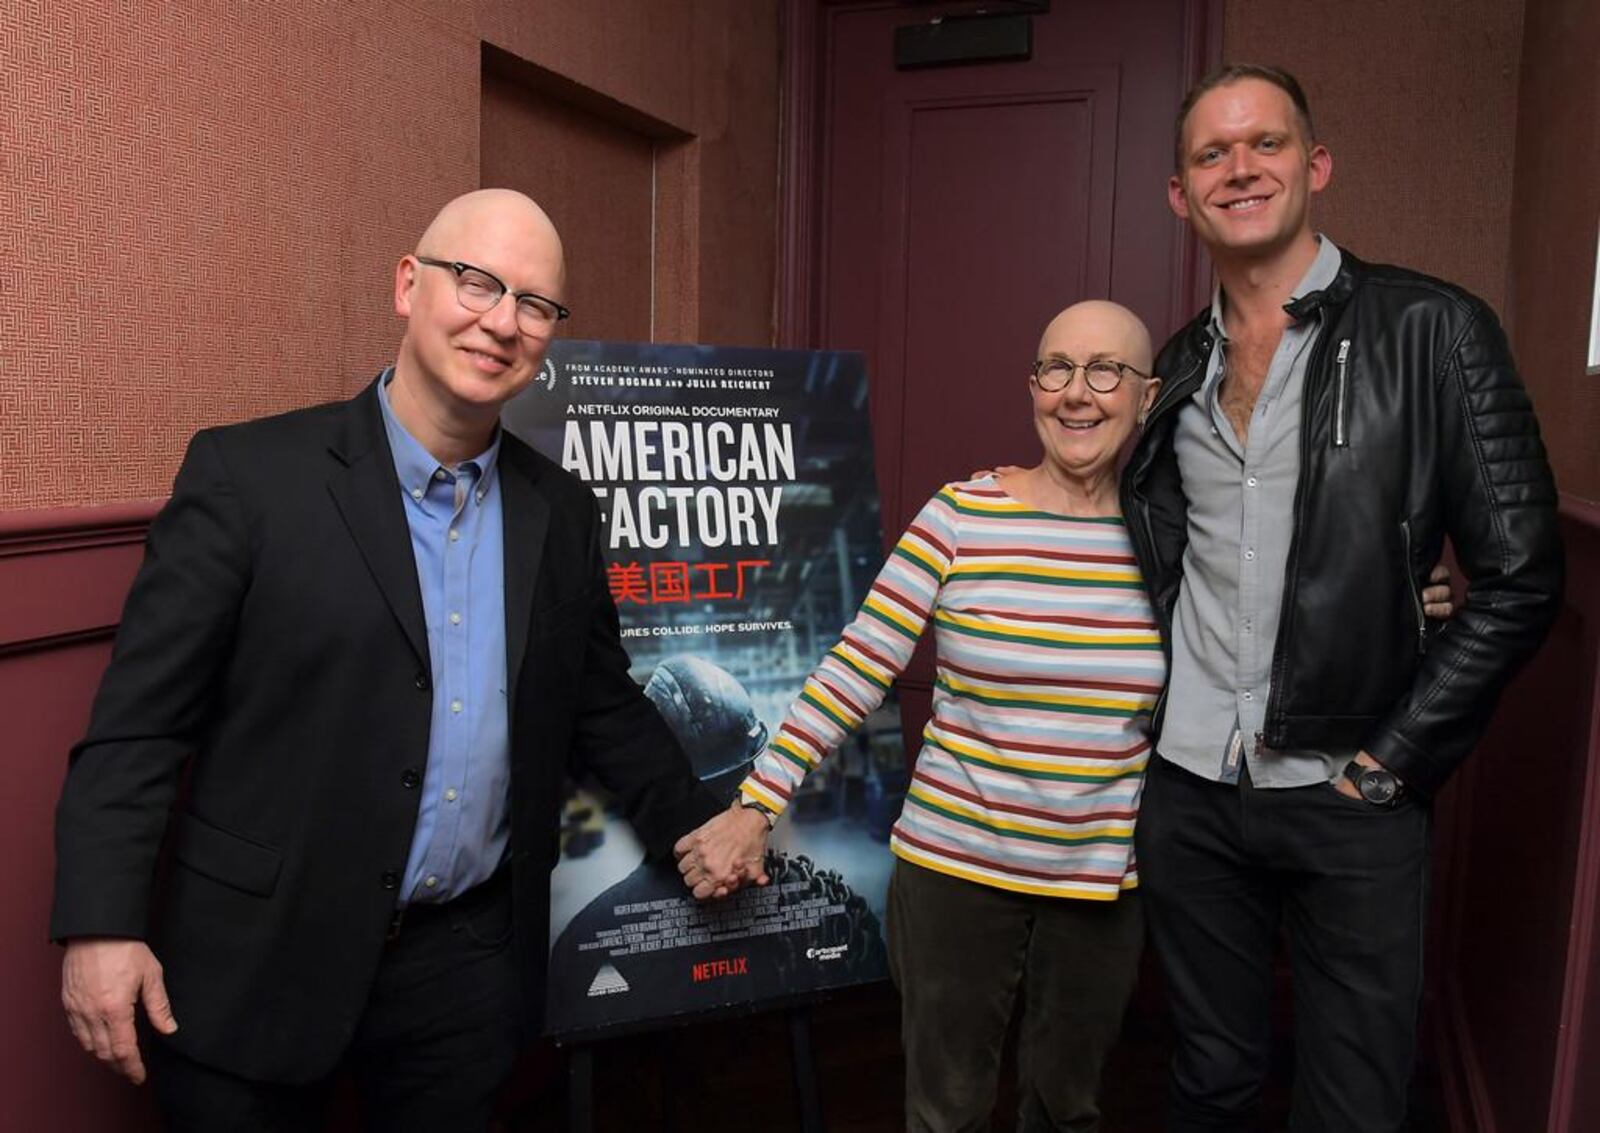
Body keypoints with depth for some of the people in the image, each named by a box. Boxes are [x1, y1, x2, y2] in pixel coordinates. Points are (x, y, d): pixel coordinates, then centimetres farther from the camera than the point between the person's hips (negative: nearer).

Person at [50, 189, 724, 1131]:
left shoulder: (563, 513, 3)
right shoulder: (249, 473, -9)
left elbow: (601, 702, 12)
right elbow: (141, 717, -9)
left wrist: (699, 827, 9)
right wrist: (103, 924, -13)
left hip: (469, 959, 4)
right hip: (260, 955, -3)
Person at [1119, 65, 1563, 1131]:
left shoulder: (1432, 331, -6)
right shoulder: (1179, 366, 8)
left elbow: (1519, 577, -8)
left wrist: (1391, 761, -10)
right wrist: (1144, 722, 6)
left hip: (1350, 802, -3)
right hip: (1189, 790, 4)